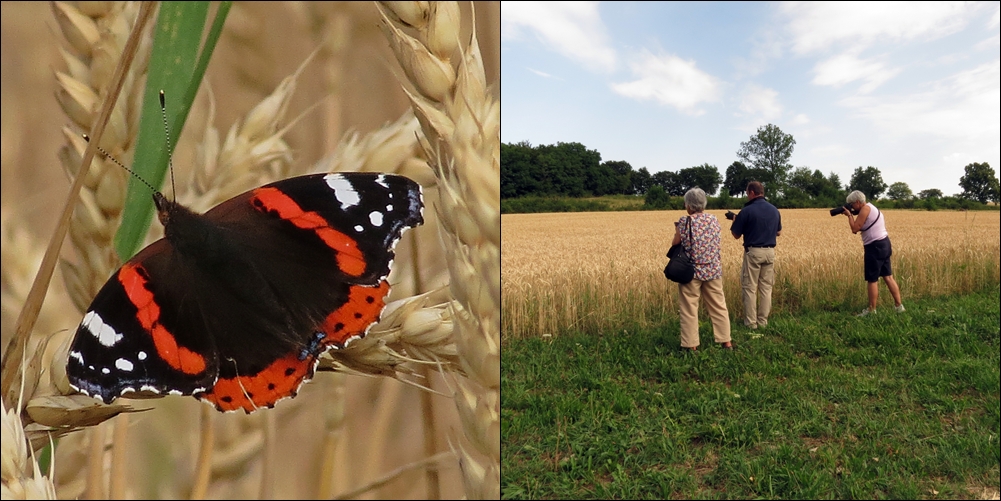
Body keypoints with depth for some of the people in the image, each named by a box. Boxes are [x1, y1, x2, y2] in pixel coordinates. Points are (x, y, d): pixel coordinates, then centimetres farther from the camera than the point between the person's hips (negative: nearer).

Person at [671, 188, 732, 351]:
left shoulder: (684, 222, -12)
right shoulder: (714, 220, 1)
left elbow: (675, 245, -3)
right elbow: (716, 243, 11)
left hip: (691, 271, -4)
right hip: (713, 270, 4)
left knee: (689, 309, 6)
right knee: (719, 307, 14)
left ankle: (691, 345, 10)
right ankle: (726, 341, 22)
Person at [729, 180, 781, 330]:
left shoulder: (746, 211, -12)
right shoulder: (774, 210, 7)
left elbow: (736, 235, -5)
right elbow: (778, 232, 20)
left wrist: (735, 221, 13)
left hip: (753, 252, -5)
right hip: (770, 252, 5)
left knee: (749, 288, 3)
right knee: (766, 287, 11)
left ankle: (751, 322, 5)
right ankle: (763, 321, 16)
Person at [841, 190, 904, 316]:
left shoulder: (865, 209, -14)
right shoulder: (872, 208, 17)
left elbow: (855, 228, -15)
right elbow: (860, 228, 17)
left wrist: (849, 215, -4)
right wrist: (852, 215, 7)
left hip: (875, 247, -10)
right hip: (884, 244, 10)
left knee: (872, 280, -2)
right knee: (888, 277, 14)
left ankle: (871, 310, 5)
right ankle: (899, 306, 18)